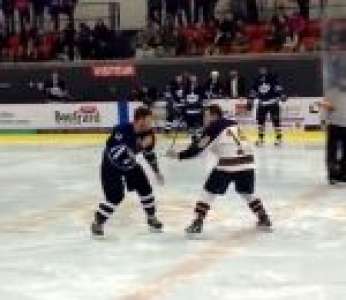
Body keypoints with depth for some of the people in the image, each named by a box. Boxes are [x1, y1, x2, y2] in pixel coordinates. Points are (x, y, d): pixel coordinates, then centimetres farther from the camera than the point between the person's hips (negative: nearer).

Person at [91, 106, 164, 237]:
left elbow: (149, 153, 7)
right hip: (112, 164, -7)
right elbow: (115, 154, -44)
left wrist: (157, 171, 13)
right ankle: (97, 223, 2)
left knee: (145, 187, 4)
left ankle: (151, 218, 25)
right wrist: (139, 145, -46)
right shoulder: (122, 130, -35)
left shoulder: (147, 133, -12)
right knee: (115, 196, -15)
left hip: (130, 163, 7)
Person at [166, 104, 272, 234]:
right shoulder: (233, 124, 20)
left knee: (209, 192, 5)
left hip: (228, 164, -6)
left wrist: (179, 155, 3)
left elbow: (198, 147, -3)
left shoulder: (213, 127, 0)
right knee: (247, 193, 25)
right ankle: (264, 218, 23)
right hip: (247, 162, 6)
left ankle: (198, 222, -1)